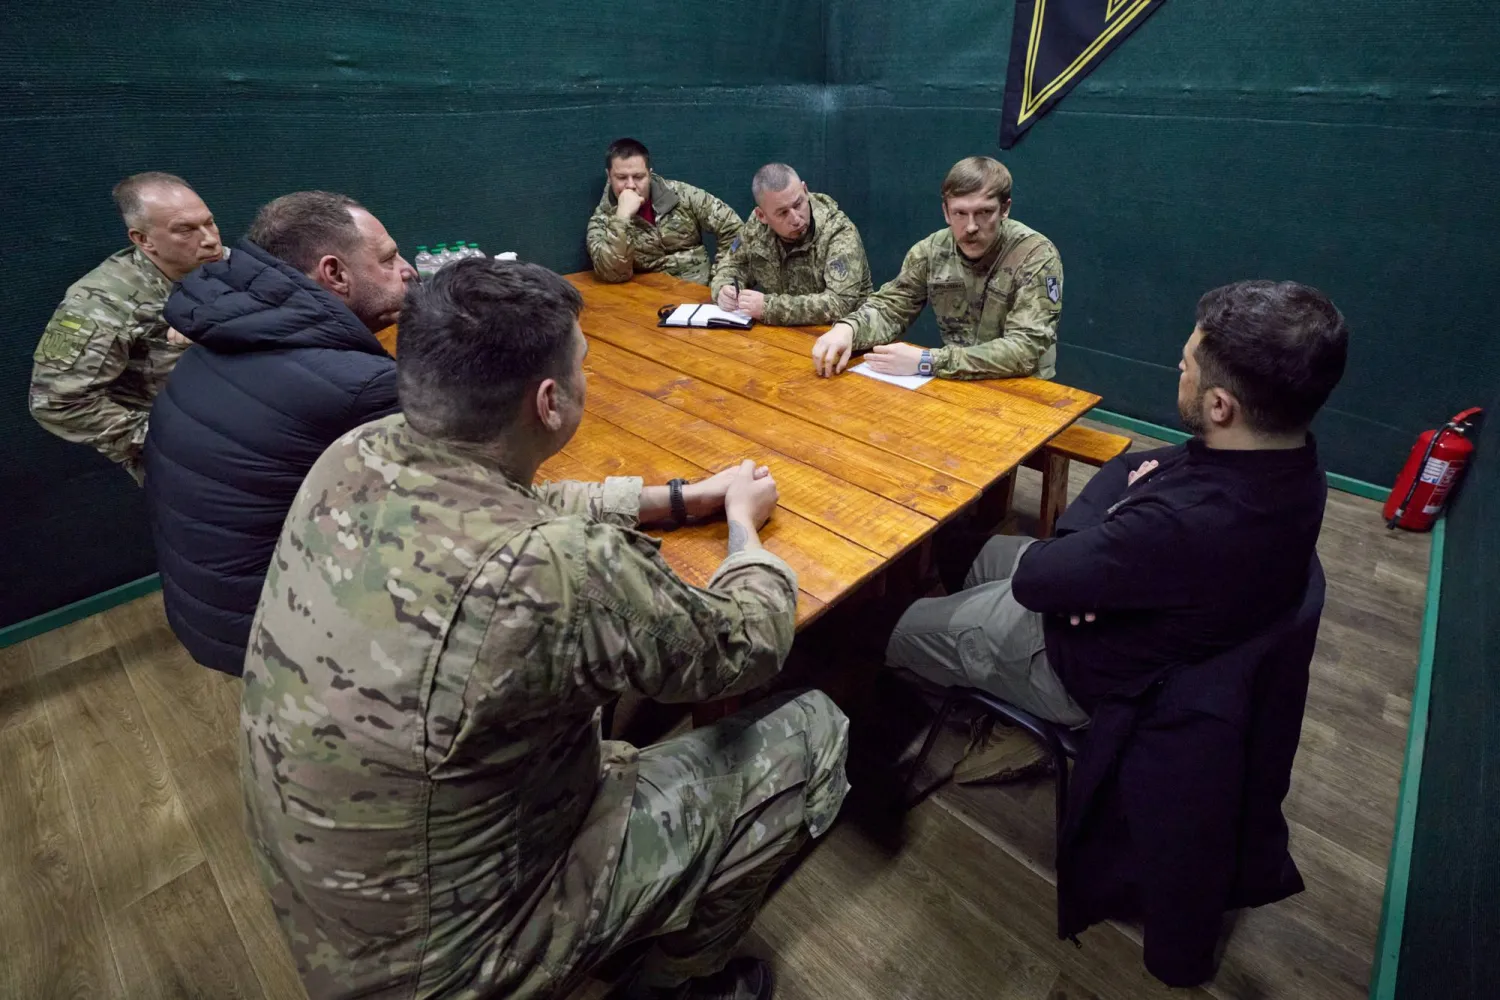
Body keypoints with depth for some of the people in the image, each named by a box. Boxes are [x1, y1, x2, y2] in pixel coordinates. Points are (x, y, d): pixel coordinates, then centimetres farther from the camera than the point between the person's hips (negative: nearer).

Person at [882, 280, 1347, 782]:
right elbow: (1130, 466, 1)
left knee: (899, 627, 4)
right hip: (1148, 617, 9)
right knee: (965, 549, 22)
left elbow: (1032, 579, -28)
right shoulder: (1290, 457, -12)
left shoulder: (1192, 524, -42)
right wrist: (1081, 548, -16)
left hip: (1097, 670, -8)